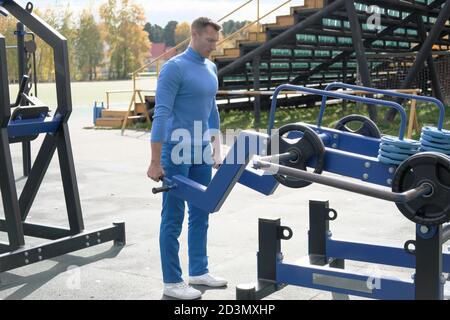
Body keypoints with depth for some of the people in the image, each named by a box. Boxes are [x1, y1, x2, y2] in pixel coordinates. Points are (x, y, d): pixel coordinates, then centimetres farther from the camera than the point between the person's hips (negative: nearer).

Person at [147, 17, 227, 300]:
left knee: (201, 214, 14)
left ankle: (199, 271, 25)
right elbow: (161, 115, -18)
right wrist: (156, 162, -20)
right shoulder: (174, 68, -15)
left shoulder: (211, 69, 11)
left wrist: (216, 150, 17)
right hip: (177, 153, -8)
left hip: (201, 153, 8)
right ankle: (172, 281, 7)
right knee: (174, 218, -1)